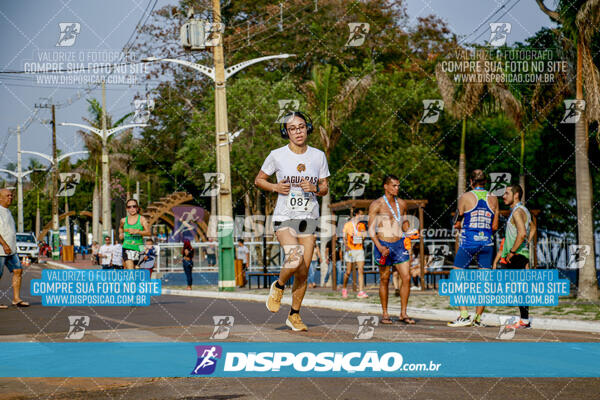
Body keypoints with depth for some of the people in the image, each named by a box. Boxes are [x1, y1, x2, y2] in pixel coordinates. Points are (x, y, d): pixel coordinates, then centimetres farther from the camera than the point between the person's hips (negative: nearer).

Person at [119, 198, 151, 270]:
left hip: (138, 248, 0)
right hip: (127, 247, 0)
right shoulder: (124, 220, 8)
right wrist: (121, 234, 12)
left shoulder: (141, 219, -1)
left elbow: (148, 232, -14)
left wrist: (136, 231, -26)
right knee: (130, 269, -18)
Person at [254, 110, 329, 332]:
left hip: (309, 218, 3)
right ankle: (278, 286, 5)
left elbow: (325, 187, 12)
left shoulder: (318, 156, 4)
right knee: (295, 259, -26)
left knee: (303, 272, 2)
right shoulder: (277, 155, -3)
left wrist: (315, 188, -10)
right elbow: (259, 180, 9)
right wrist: (275, 187, -10)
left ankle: (294, 315, 17)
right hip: (285, 217, -3)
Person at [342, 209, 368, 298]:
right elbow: (344, 237, -1)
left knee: (361, 271, -9)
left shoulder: (362, 225, 11)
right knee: (348, 272, 1)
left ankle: (361, 292, -13)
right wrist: (346, 246, -18)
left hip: (360, 250, 3)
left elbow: (363, 237, 15)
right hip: (350, 250, -3)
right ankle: (344, 289, 24)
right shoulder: (347, 225, 0)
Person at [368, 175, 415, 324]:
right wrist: (379, 247, -19)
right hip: (383, 245, -4)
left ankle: (403, 313, 2)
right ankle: (385, 314, 14)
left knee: (406, 277, -5)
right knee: (384, 280, 3)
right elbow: (371, 229, -8)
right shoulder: (377, 205, -5)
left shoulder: (402, 203, 10)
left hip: (399, 244, 4)